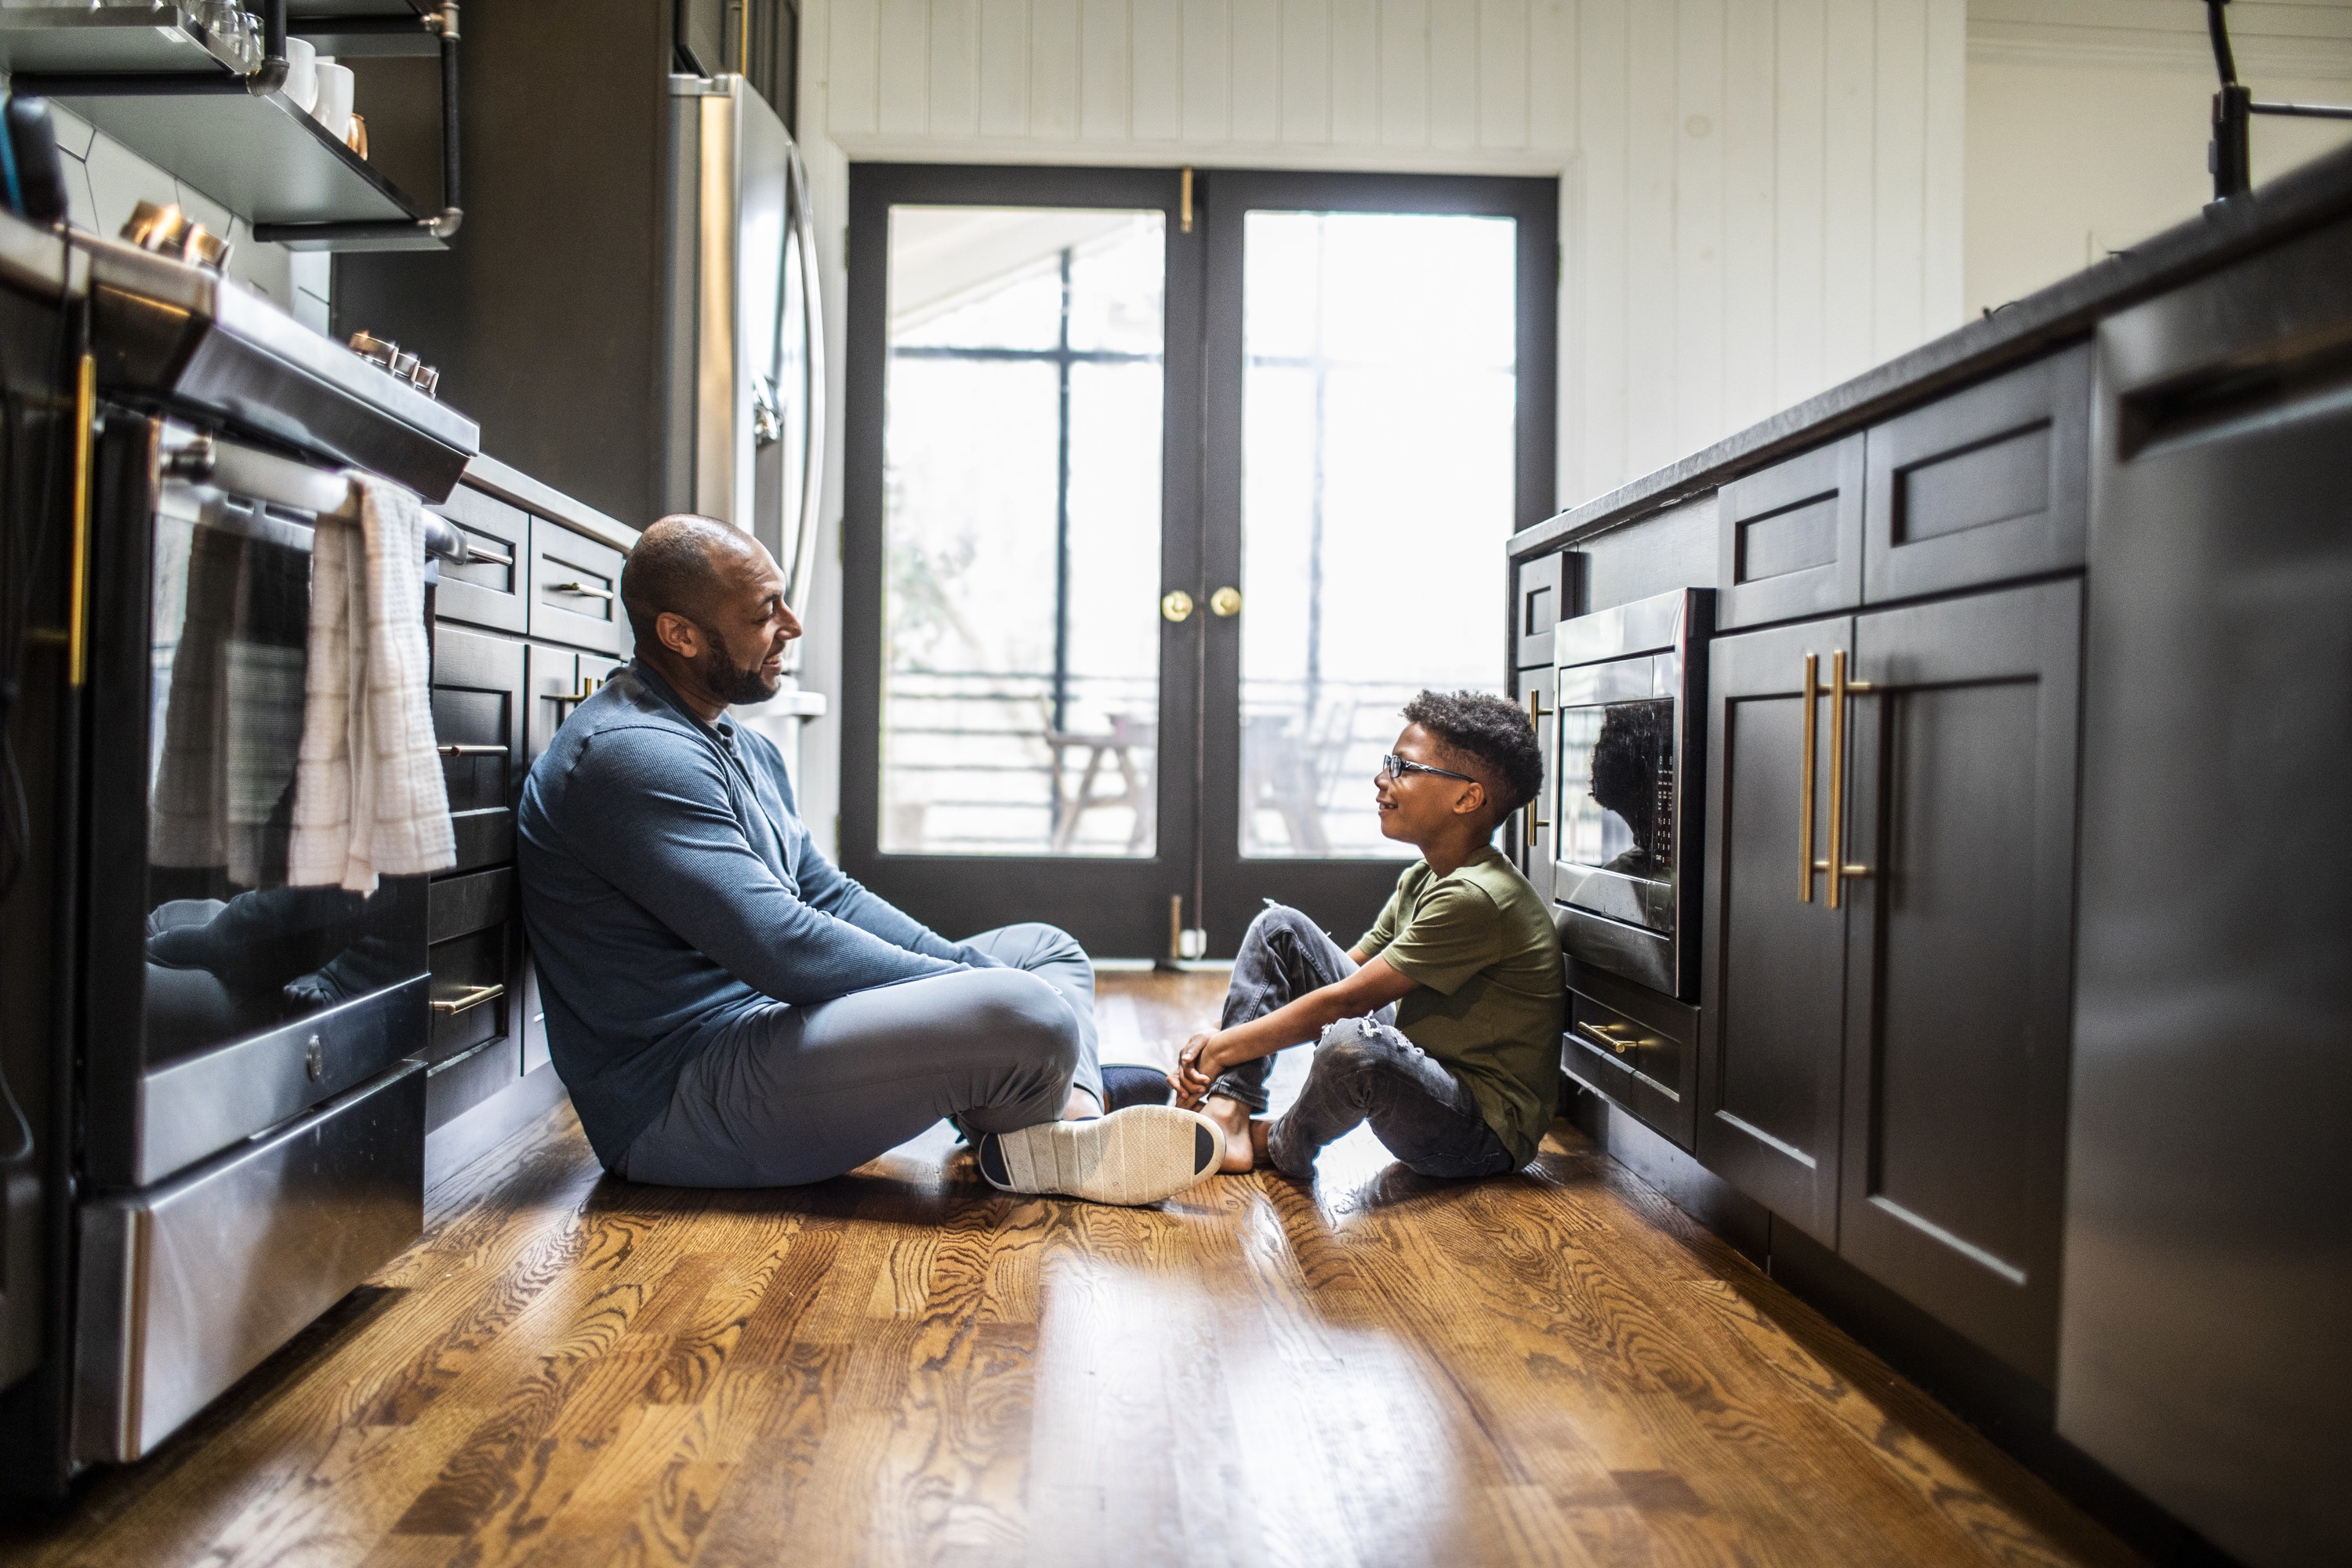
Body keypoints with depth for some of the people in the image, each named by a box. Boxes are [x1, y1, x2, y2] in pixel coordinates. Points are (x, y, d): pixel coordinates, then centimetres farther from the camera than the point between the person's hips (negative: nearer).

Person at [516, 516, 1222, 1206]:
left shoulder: (746, 748, 16)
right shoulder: (628, 755, -19)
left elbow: (826, 894, 17)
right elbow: (779, 946, -25)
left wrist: (974, 971, 3)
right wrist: (977, 993, -17)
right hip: (679, 1102, -11)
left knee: (1047, 948, 14)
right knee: (1027, 1015, -30)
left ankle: (1076, 1116, -16)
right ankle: (1030, 1152, 4)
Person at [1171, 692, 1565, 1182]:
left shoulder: (1475, 898, -25)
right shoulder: (1421, 879, 6)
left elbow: (1344, 1001, -24)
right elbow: (1345, 973, 7)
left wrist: (1222, 1050, -17)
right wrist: (1220, 1038, -5)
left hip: (1487, 1133, -9)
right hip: (1418, 1068, 9)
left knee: (1353, 1043, -42)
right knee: (1278, 926, 5)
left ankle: (1282, 1147, -7)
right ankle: (1227, 1117, -6)